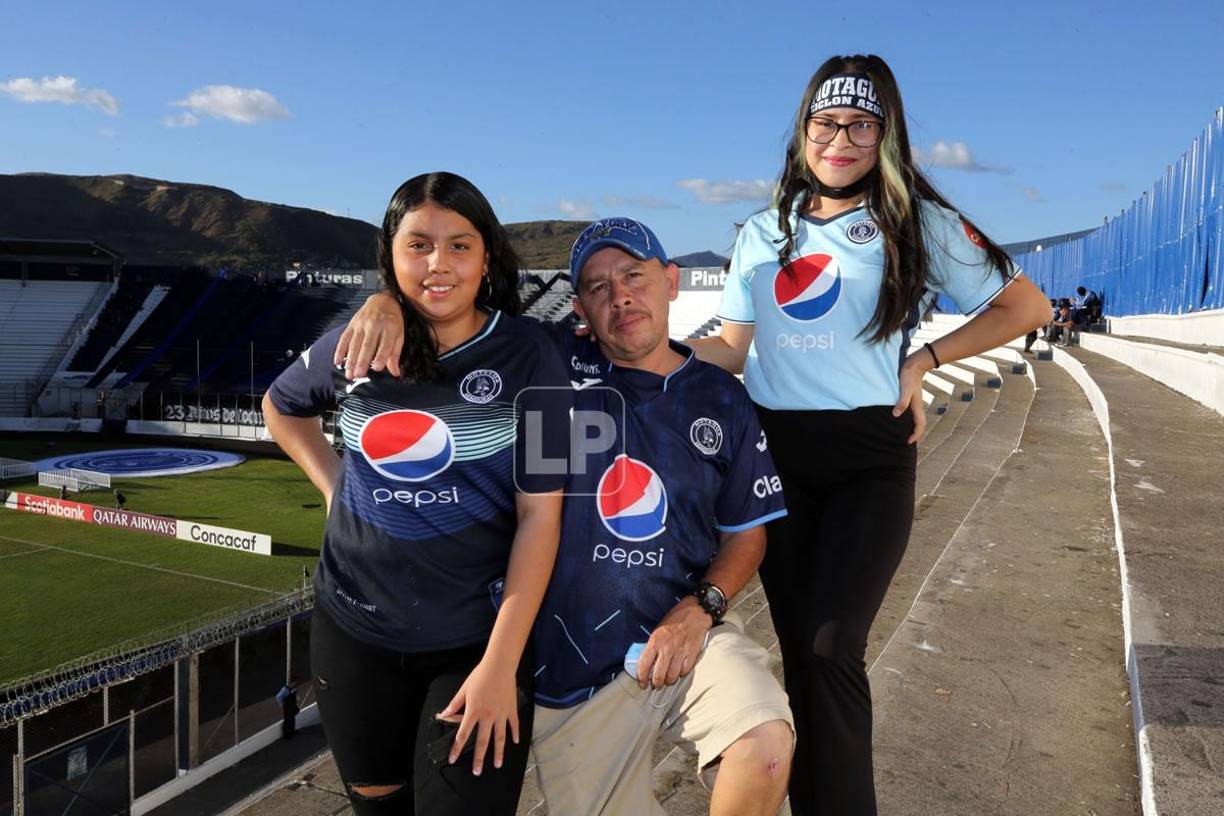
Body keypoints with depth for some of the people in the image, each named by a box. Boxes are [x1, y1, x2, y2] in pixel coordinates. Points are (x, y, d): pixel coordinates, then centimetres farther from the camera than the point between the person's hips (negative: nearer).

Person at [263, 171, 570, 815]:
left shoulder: (527, 356, -13)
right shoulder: (351, 347, -4)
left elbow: (540, 515, -14)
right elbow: (281, 407, 18)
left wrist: (501, 663, -16)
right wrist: (332, 485, 2)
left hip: (476, 637, -3)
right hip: (354, 630, 4)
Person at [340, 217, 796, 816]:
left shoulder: (721, 400, 4)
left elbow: (745, 530, 9)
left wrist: (699, 607, -8)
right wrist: (389, 299, -17)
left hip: (687, 632, 1)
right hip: (568, 668, 0)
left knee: (766, 747, -26)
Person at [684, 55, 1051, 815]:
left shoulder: (920, 223, 2)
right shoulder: (764, 233, 11)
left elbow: (1026, 306, 5)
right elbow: (732, 351, 6)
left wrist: (924, 360, -3)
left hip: (871, 460, -3)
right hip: (775, 457, 3)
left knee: (832, 649, -10)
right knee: (798, 648, 9)